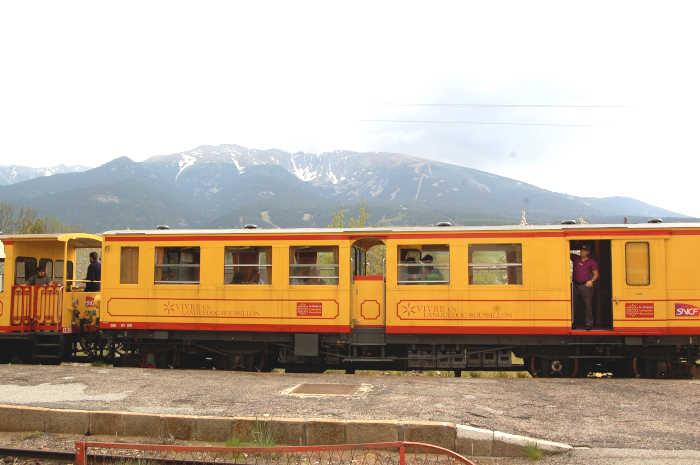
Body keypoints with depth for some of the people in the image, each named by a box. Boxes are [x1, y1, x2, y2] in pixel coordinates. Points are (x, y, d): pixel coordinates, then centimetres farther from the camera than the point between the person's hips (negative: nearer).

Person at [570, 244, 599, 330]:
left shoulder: (592, 262, 0)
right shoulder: (575, 258, 9)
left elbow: (596, 274, 3)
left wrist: (591, 281, -13)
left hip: (586, 286, -4)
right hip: (575, 285, 4)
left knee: (588, 305, -3)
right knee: (574, 305, 6)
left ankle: (589, 323, 2)